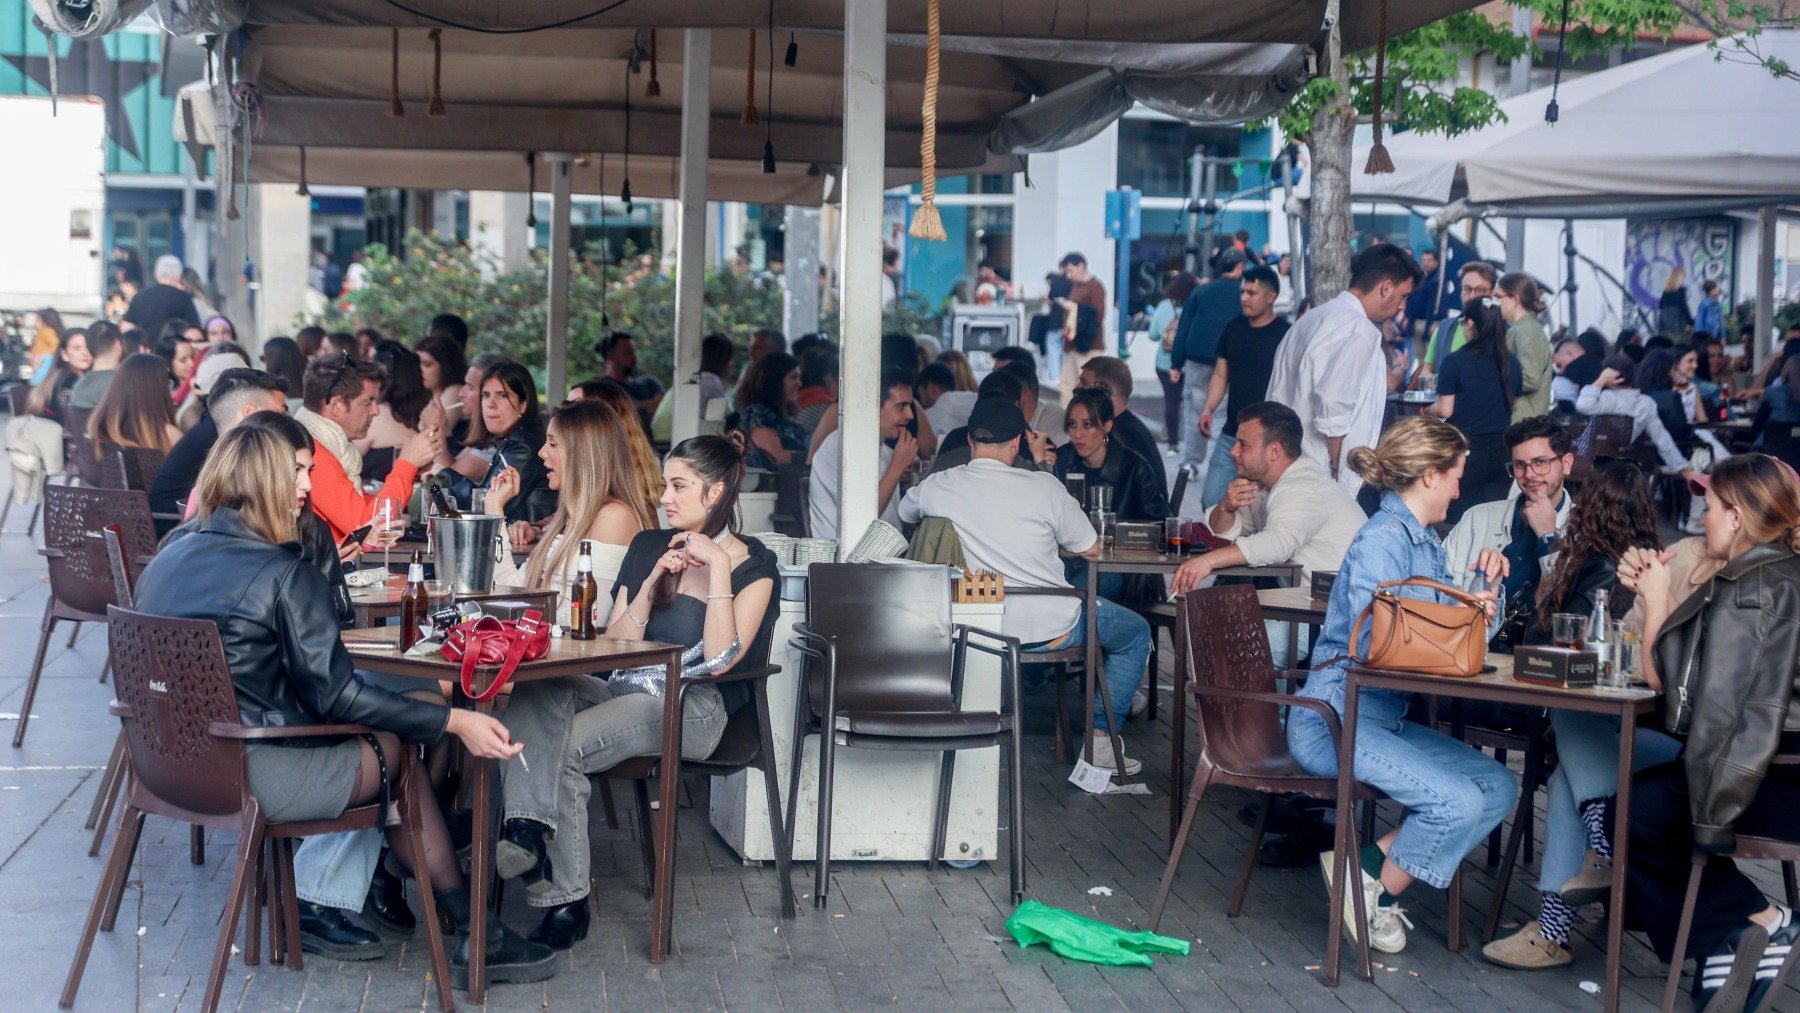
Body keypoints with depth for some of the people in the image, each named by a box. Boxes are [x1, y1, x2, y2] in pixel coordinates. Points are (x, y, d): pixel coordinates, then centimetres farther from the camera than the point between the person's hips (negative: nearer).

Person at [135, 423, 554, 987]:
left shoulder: (169, 555, 8)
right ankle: (474, 935, 15)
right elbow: (334, 694, -16)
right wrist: (454, 722, -15)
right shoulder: (287, 575, -14)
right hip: (250, 778, -8)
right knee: (398, 754, 10)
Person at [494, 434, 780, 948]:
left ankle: (565, 900, -25)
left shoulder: (754, 565, 4)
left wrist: (718, 567, -12)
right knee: (532, 694, -28)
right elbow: (613, 644, 12)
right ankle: (527, 829, -47)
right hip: (621, 691, 5)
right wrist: (652, 583, 0)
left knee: (562, 749, -29)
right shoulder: (649, 547, 19)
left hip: (692, 708, -5)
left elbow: (721, 659, -11)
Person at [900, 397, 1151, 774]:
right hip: (1048, 629, -4)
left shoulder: (935, 487, -4)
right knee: (1137, 633, 21)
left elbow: (904, 513, 20)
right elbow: (1090, 548, -1)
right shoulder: (1043, 486, -12)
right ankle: (1101, 738, 13)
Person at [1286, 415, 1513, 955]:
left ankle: (1373, 871, -2)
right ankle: (1371, 883, 0)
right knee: (1460, 801, -22)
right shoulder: (1381, 540, -14)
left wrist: (1484, 585, 3)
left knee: (1500, 786, -2)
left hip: (1387, 717, 10)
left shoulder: (1427, 542, 15)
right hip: (1336, 720, -10)